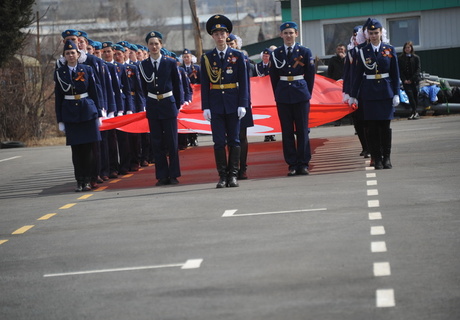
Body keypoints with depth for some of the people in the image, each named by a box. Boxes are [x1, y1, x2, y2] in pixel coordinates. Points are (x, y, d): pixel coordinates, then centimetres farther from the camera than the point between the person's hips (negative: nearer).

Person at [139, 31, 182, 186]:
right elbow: (144, 88, 11)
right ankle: (162, 176, 8)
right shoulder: (143, 65, 4)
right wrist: (149, 104, 9)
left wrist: (177, 106, 4)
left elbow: (177, 86, 5)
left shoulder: (170, 63, 0)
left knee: (172, 142, 0)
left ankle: (174, 175, 6)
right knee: (157, 143, 3)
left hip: (169, 105, -2)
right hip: (152, 107, 2)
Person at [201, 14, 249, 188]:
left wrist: (242, 105, -6)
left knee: (234, 140, 3)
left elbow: (243, 82, 2)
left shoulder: (237, 56, 3)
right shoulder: (206, 58, 5)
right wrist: (206, 107, -3)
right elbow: (204, 84, 4)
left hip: (233, 104, 0)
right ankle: (222, 176, 3)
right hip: (215, 105, 0)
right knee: (219, 141, -1)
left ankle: (233, 175, 7)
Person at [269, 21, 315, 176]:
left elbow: (311, 75, 7)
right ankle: (292, 164, 6)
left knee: (302, 130, 0)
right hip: (283, 97, 1)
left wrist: (307, 94, 5)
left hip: (301, 95, -1)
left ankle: (303, 163, 6)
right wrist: (278, 96, 7)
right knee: (287, 132, 2)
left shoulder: (305, 52, 3)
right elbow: (273, 77, 9)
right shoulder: (276, 54, 5)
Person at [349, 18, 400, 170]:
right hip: (369, 93, 0)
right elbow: (358, 75, 6)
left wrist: (396, 94, -2)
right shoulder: (363, 52, 4)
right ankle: (377, 159, 4)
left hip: (386, 93, 0)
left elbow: (395, 74, 4)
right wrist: (353, 95, 5)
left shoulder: (389, 50, 4)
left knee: (385, 126, 1)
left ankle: (386, 158, 9)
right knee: (372, 127, -1)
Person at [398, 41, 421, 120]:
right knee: (410, 95, -15)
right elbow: (400, 70, 4)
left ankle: (413, 112, 11)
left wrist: (411, 79, -9)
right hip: (405, 81, -1)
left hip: (414, 80, 1)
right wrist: (404, 80, -8)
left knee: (415, 96, 1)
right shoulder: (400, 58, 7)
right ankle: (415, 112, -17)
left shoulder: (416, 58, 6)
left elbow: (418, 69, 0)